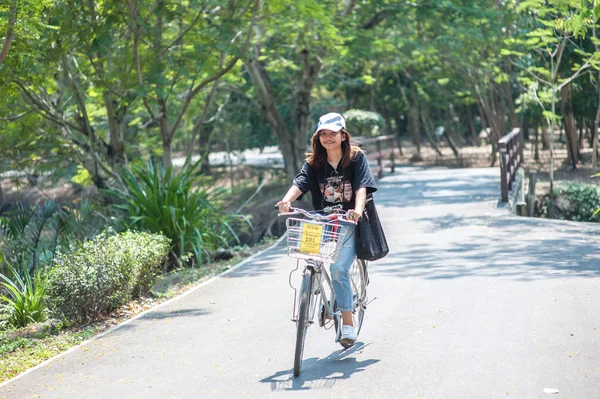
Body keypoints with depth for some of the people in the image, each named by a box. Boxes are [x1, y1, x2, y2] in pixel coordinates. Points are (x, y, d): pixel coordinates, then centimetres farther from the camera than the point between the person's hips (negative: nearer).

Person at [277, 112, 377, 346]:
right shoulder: (313, 163, 5)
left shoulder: (357, 158, -2)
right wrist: (286, 201, -34)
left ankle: (348, 324, -10)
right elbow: (300, 183, -13)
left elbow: (362, 186, -16)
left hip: (349, 223, -4)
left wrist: (358, 210, -35)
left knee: (339, 269, -19)